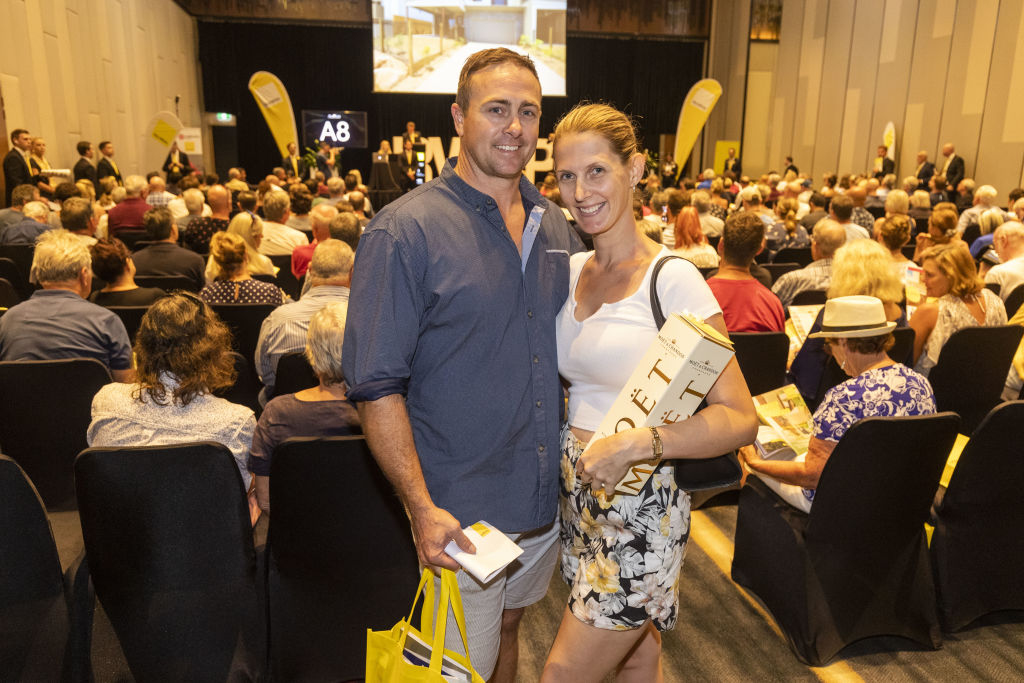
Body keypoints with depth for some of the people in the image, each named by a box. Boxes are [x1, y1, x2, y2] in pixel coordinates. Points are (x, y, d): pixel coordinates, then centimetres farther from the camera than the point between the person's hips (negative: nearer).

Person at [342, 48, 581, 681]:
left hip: (548, 500, 6)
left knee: (508, 627, 26)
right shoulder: (405, 231, -15)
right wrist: (422, 507, -20)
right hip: (460, 513, -5)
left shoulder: (558, 227, 4)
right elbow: (377, 386, -16)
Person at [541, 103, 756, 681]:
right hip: (579, 498, 6)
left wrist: (638, 443, -30)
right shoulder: (571, 270, 4)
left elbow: (740, 417, -19)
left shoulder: (673, 280, -17)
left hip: (641, 509, -6)